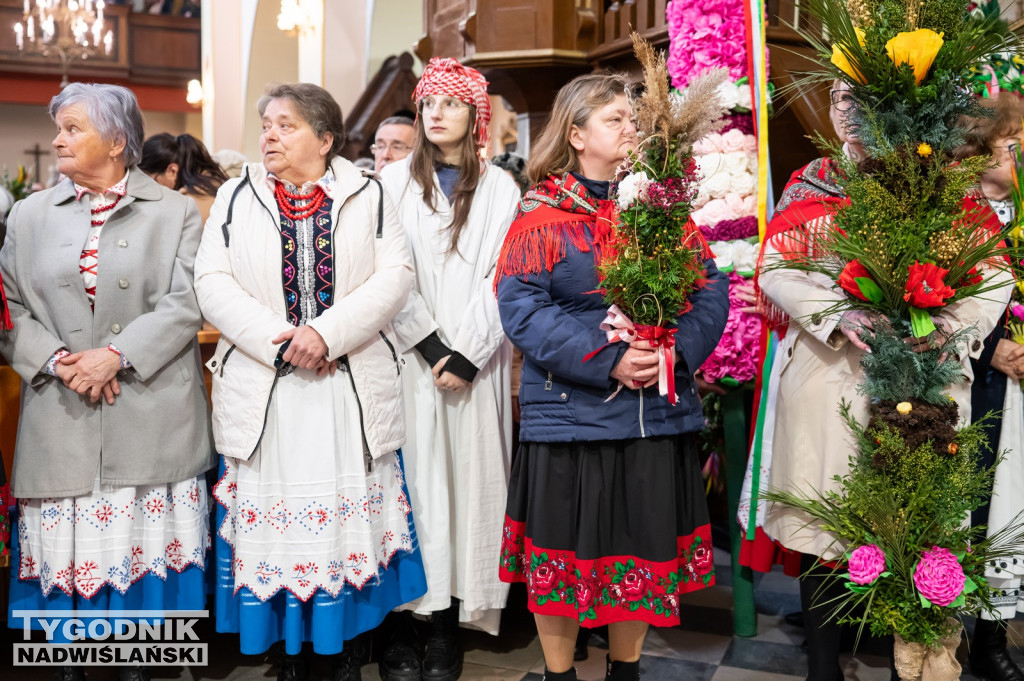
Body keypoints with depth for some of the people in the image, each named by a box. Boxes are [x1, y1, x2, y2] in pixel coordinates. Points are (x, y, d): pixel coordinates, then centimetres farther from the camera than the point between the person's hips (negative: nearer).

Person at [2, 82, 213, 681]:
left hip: (150, 414, -2)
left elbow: (184, 304, -5)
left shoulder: (176, 212, 4)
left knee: (143, 544, 3)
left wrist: (117, 354, -15)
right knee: (67, 548, 5)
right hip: (61, 416, 2)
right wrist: (56, 360, -9)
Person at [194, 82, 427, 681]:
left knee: (351, 513, 4)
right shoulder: (236, 198, 9)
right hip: (264, 389, 1)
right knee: (274, 513, 5)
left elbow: (394, 276, -5)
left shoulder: (367, 196, 5)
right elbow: (213, 282, 0)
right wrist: (278, 339, -13)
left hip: (353, 388, -1)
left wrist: (327, 332, -17)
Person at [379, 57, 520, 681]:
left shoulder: (499, 189, 8)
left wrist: (467, 354, -10)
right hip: (410, 358, 0)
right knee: (410, 477, -1)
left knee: (467, 478, 1)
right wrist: (429, 344, -9)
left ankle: (449, 625, 10)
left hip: (475, 363, 0)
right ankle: (400, 627, 7)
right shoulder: (395, 182, 8)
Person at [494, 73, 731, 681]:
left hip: (660, 410, 4)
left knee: (645, 547, 13)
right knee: (566, 548, 7)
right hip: (570, 412, -3)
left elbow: (711, 290, 5)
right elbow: (522, 307, -12)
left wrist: (677, 350, -14)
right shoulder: (543, 215, -2)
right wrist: (606, 362, -20)